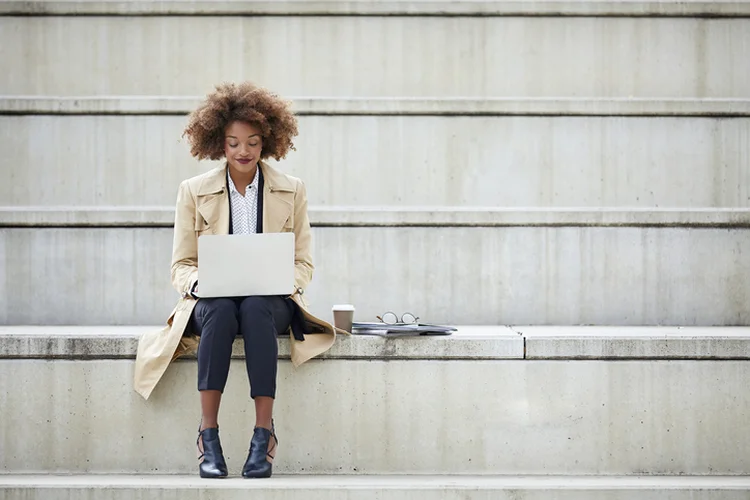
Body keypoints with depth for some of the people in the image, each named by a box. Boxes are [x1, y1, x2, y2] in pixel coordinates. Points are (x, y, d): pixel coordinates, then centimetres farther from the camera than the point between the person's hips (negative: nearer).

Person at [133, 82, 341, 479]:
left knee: (255, 309, -37)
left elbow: (303, 263, 10)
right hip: (212, 299, 0)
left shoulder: (291, 191, 9)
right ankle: (208, 436, -36)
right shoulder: (194, 191, 8)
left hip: (272, 301, 0)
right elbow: (181, 264, 7)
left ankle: (264, 434, -38)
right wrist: (198, 283, -16)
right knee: (220, 311, -37)